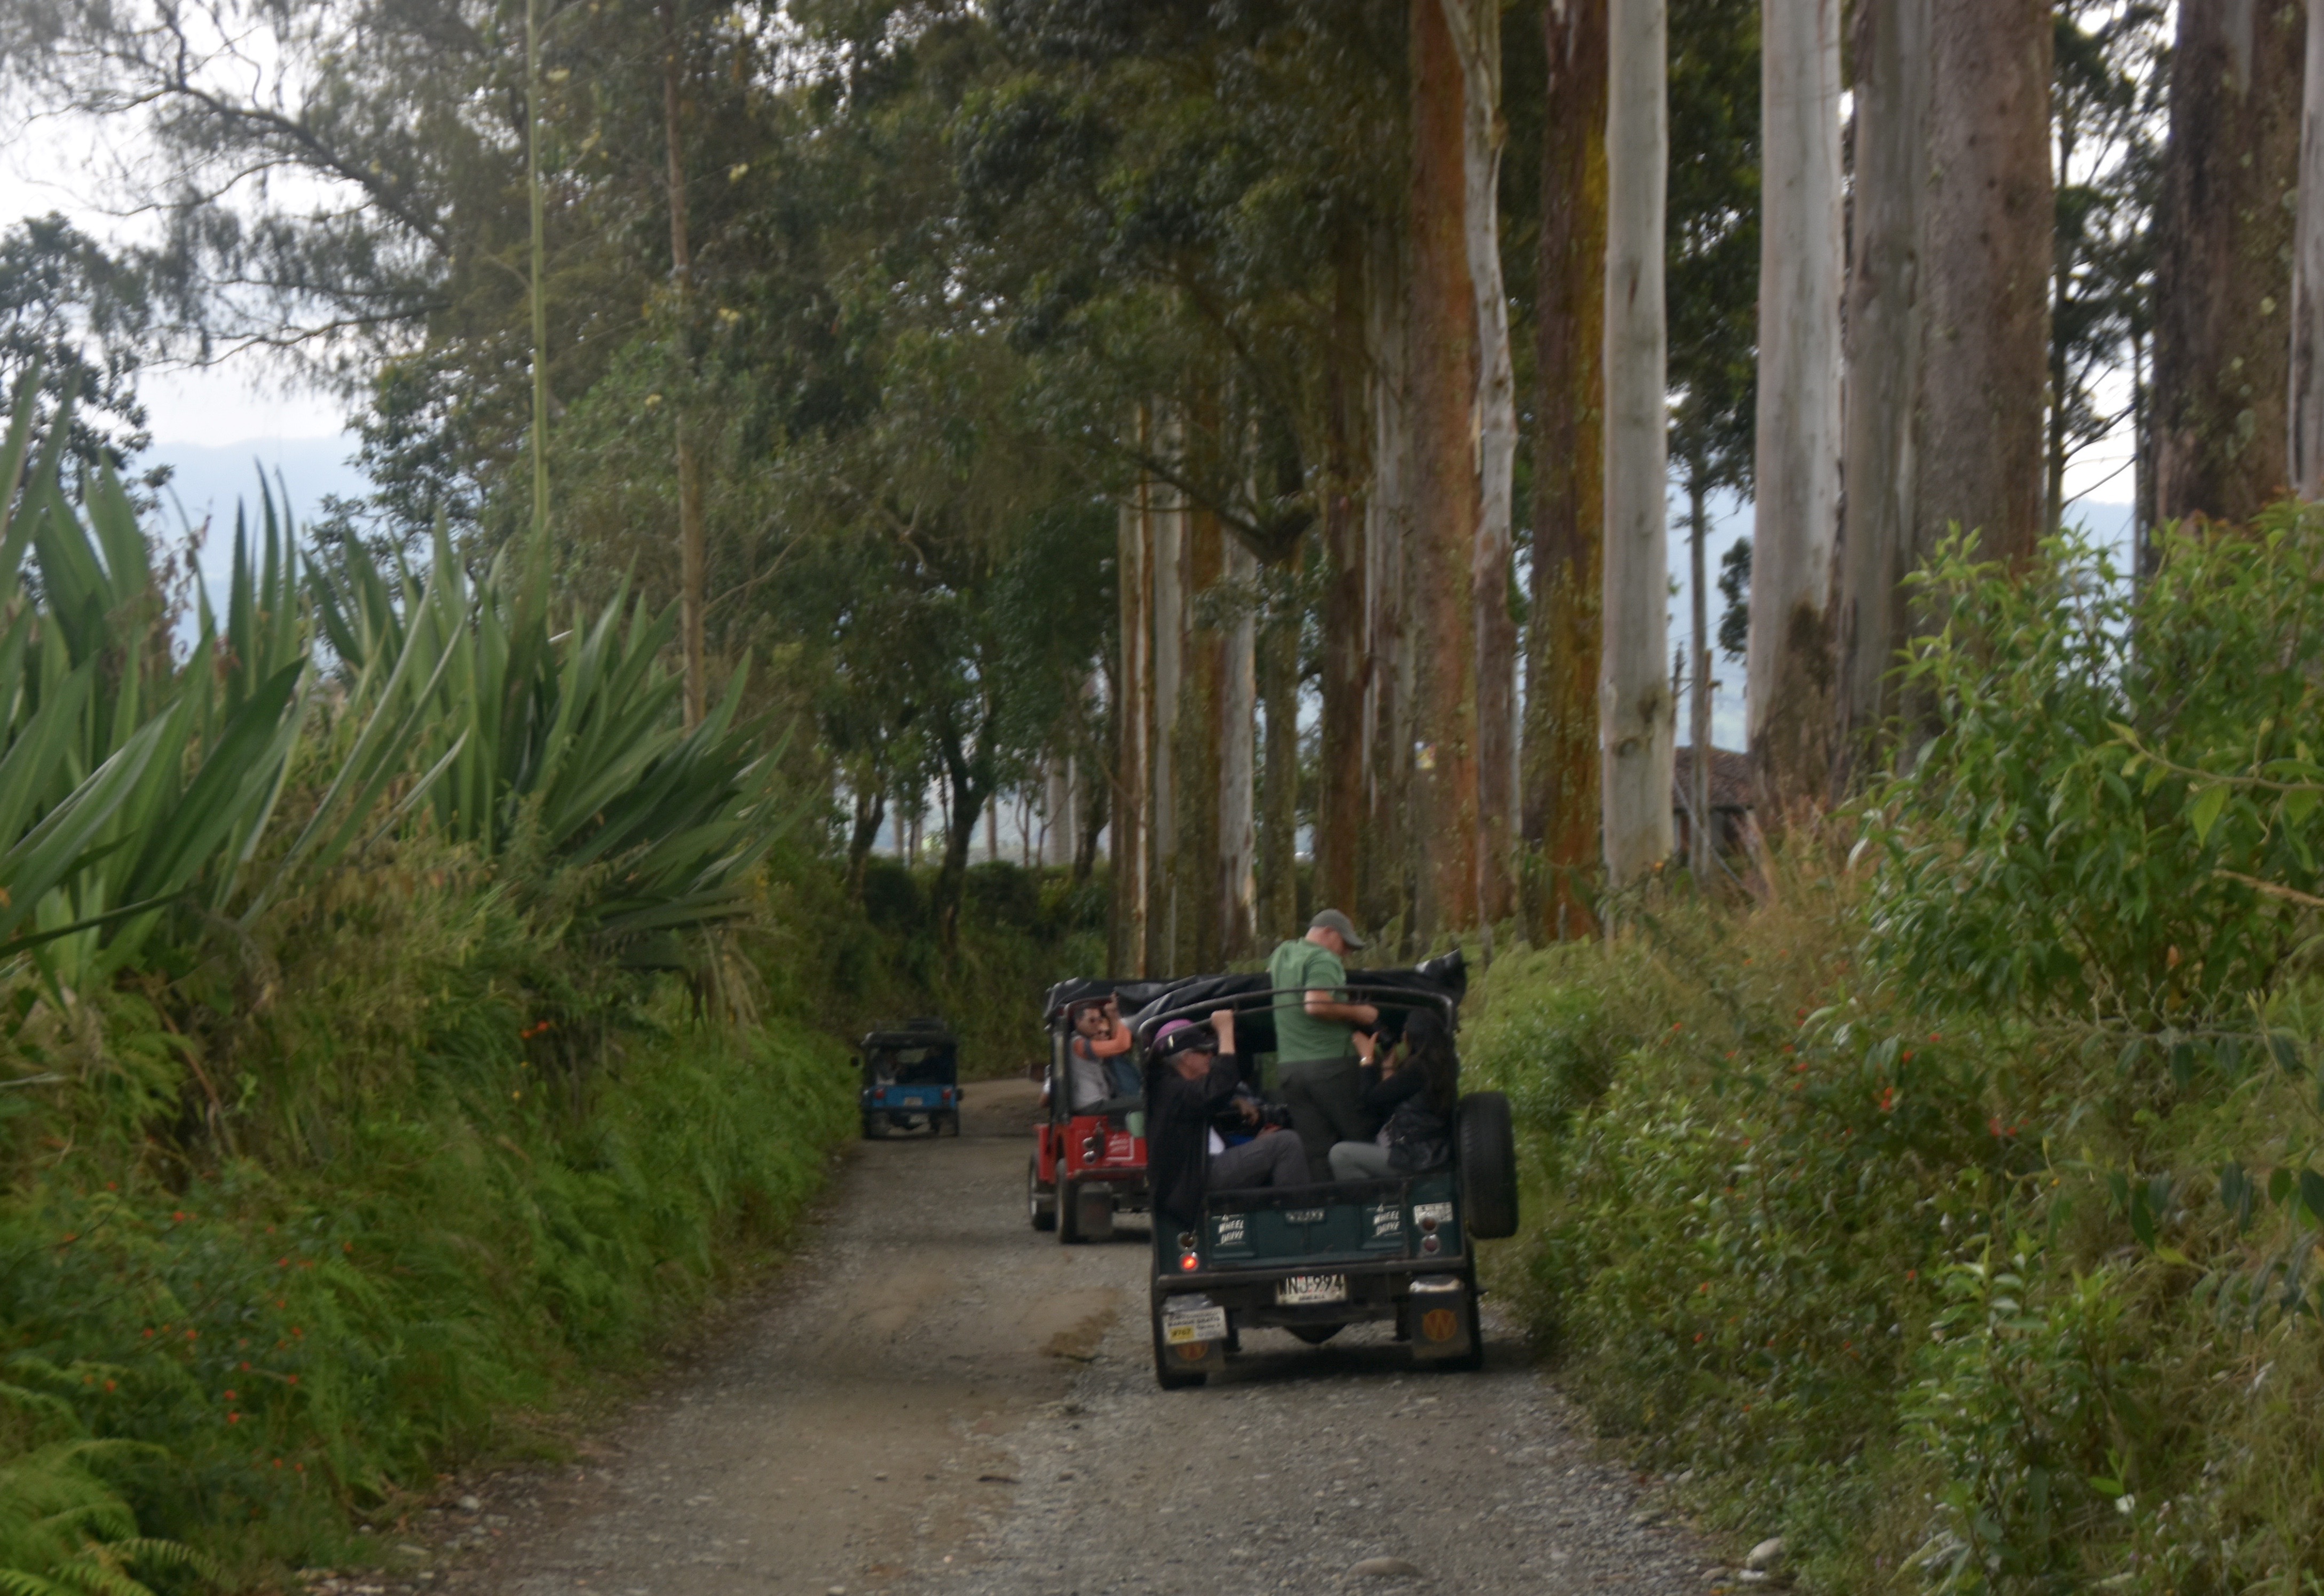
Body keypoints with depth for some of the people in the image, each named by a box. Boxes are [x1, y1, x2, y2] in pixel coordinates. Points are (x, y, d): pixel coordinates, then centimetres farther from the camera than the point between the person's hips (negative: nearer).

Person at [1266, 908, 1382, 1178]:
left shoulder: (1280, 955, 17)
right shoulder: (1324, 959, -9)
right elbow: (1316, 1004, -23)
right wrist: (1357, 1012, -12)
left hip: (1287, 1067, 7)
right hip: (1329, 1063, -7)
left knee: (1316, 1153, 4)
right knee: (1364, 1138, -1)